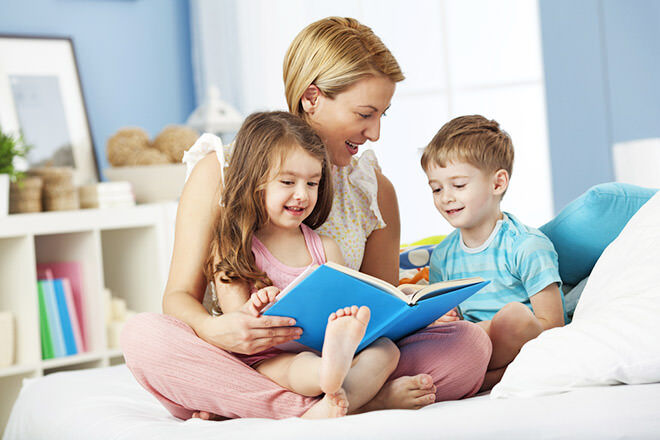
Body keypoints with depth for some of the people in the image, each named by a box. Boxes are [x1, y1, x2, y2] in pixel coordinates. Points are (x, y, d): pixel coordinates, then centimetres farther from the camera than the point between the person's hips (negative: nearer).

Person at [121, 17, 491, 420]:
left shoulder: (375, 190, 11)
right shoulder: (219, 172, 0)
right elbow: (180, 295, -3)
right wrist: (213, 330, -27)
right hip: (236, 367, -3)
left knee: (472, 343, -21)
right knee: (142, 334, -31)